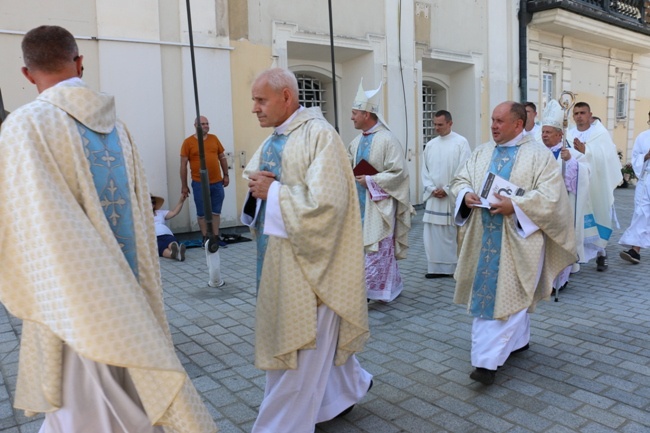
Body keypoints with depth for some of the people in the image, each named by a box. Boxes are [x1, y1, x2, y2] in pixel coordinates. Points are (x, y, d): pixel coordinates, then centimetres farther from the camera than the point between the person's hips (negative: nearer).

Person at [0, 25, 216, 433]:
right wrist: (139, 287, 13)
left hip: (73, 300, -5)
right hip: (126, 292, 5)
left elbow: (34, 226, -19)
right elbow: (141, 209, 5)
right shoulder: (115, 124, 2)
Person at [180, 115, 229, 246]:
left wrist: (226, 175, 12)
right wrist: (184, 186, -4)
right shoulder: (188, 142, -4)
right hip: (199, 184, -3)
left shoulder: (214, 138, 7)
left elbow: (222, 157, 16)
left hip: (217, 183, 3)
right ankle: (205, 238, 17)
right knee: (202, 213, 6)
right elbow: (183, 165, -3)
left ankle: (216, 237, 19)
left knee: (216, 212, 10)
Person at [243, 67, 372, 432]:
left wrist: (272, 191, -16)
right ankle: (349, 386, 43)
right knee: (316, 340, 21)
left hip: (306, 258, -9)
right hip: (277, 255, 9)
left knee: (298, 348, 3)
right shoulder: (274, 139, 10)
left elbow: (325, 203, -24)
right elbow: (256, 178, 19)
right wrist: (257, 185, -4)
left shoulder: (319, 135, -15)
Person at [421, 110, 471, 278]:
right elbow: (425, 170, 10)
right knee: (433, 234, 5)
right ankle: (436, 268, 13)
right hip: (433, 197, 5)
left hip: (453, 197, -5)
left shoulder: (461, 142, -4)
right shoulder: (430, 145, 11)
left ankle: (457, 267, 10)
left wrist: (447, 190, -12)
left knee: (455, 234, -1)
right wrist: (432, 189, -5)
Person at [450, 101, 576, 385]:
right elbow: (460, 180, 12)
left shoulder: (538, 154, -5)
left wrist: (515, 206, -23)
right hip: (485, 237, 6)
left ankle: (488, 361, -6)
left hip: (518, 237, -6)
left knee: (507, 295, -6)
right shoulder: (482, 152, 11)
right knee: (486, 292, 12)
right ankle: (518, 340, 32)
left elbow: (550, 195, -12)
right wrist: (466, 194, -11)